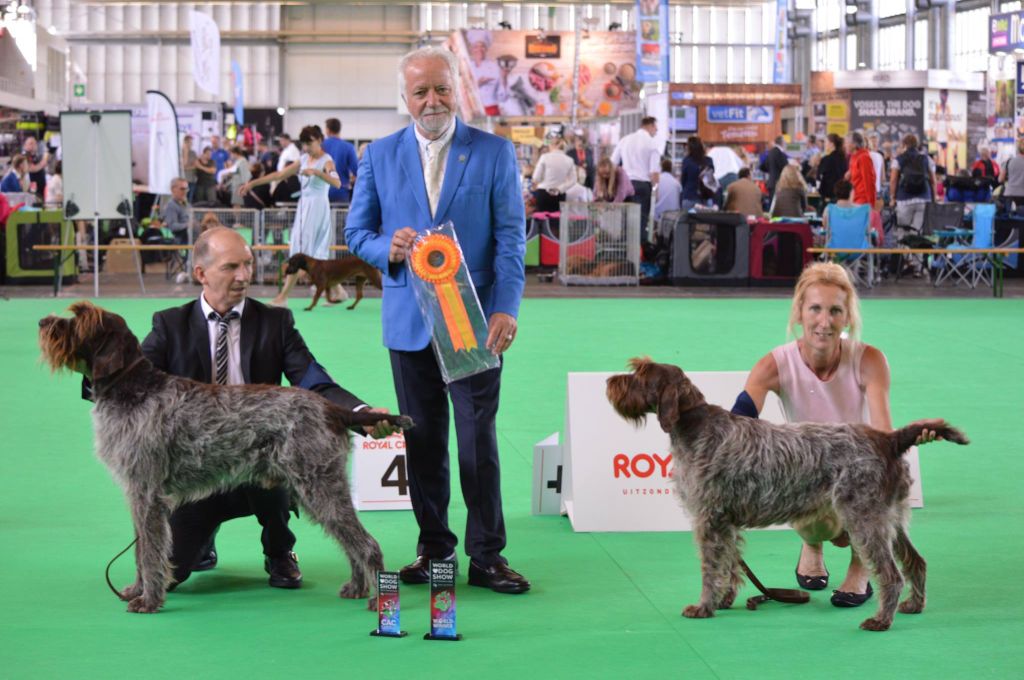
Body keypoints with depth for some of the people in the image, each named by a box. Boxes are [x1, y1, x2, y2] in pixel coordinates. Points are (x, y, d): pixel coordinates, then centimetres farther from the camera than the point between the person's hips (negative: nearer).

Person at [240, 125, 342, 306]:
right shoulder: (304, 159, 12)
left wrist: (316, 172, -39)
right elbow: (279, 175, 15)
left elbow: (337, 183, -27)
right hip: (303, 207, 8)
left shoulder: (326, 161, -9)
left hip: (317, 208, -8)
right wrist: (252, 183, 12)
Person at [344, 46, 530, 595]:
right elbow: (356, 231, 11)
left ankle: (486, 556, 3)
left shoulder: (495, 153, 1)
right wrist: (387, 248, -12)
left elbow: (511, 237, -3)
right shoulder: (380, 156, 8)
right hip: (409, 322, 2)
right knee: (423, 441, 8)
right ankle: (433, 547, 18)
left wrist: (506, 309, -14)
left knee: (478, 440, -4)